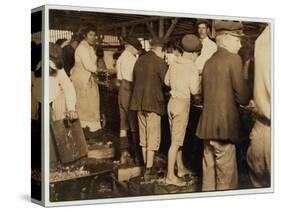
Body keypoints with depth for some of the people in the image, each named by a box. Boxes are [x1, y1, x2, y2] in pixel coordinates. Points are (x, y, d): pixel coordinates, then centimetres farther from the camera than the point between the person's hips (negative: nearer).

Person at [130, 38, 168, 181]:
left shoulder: (139, 60, 9)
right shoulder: (160, 62, -13)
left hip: (139, 103, 7)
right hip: (153, 103, -7)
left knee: (143, 136, 16)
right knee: (153, 137, -1)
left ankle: (146, 166, 24)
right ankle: (148, 170, -1)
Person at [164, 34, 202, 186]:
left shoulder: (174, 64, 4)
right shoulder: (192, 67, -15)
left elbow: (167, 82, 17)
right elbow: (194, 90, -16)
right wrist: (198, 81, 2)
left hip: (172, 101, 7)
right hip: (182, 104, -7)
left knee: (177, 138, 18)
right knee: (176, 141, -2)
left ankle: (181, 168, 32)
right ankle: (170, 176, 3)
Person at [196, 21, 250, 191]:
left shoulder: (209, 62, 13)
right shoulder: (233, 59, -9)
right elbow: (243, 97, -12)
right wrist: (247, 99, 8)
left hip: (207, 125, 8)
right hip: (224, 126, -7)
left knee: (209, 174, 14)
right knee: (226, 177, -2)